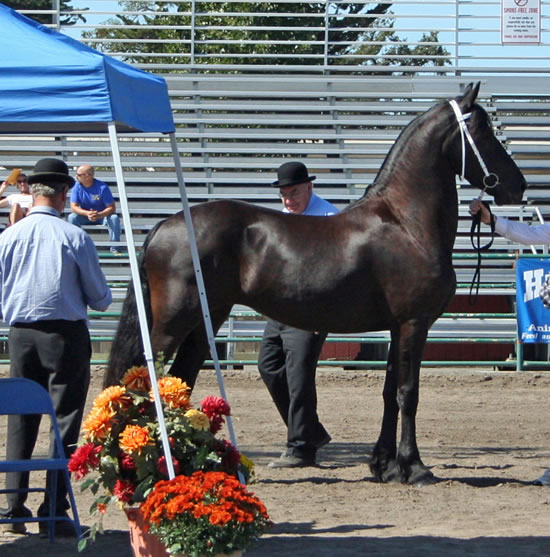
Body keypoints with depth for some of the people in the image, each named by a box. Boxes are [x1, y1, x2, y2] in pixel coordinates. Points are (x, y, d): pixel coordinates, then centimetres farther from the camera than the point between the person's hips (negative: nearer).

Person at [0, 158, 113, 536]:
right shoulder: (75, 238, -10)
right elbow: (100, 298, -2)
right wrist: (102, 301, 22)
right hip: (66, 335, -3)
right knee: (65, 422, 1)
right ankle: (54, 512, -2)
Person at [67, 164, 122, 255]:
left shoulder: (102, 187, -19)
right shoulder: (77, 186, -11)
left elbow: (112, 208, -19)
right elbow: (74, 207, -16)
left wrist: (99, 215, -38)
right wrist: (87, 213, -35)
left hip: (102, 215, -2)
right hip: (84, 216, 2)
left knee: (114, 218, -31)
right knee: (72, 217, -27)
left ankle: (114, 248, -20)